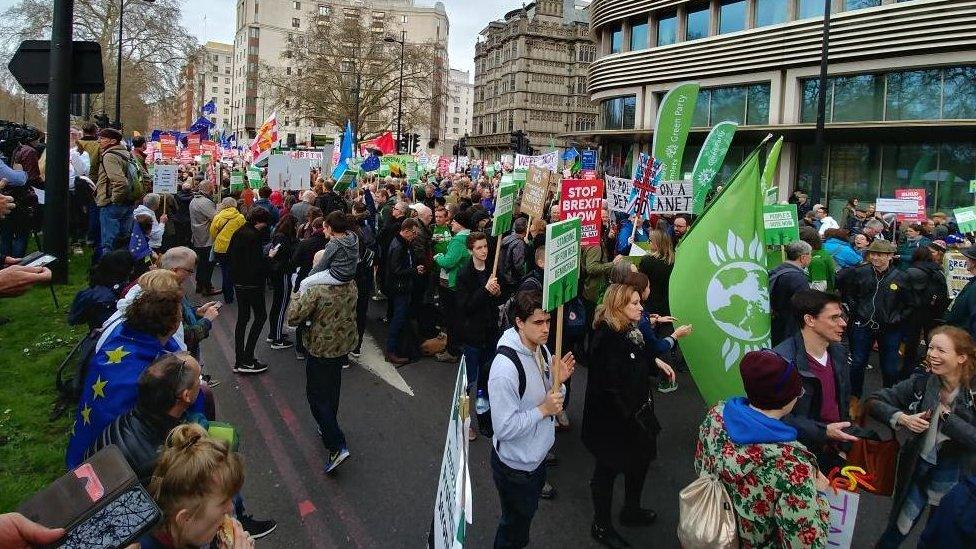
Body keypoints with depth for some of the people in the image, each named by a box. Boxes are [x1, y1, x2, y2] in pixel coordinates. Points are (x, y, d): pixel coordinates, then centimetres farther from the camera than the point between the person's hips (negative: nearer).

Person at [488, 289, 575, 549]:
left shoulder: (542, 349, -5)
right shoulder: (505, 367, -33)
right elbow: (504, 428, -30)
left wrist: (556, 380, -12)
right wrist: (544, 410, -26)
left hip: (538, 454, 8)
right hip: (515, 465, -8)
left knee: (527, 511, 30)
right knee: (516, 522, 15)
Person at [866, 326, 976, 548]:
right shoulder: (922, 382, -12)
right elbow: (874, 402, -9)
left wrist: (945, 414, -25)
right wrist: (901, 418, -24)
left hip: (955, 473, -1)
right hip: (916, 468, 1)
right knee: (897, 531, 14)